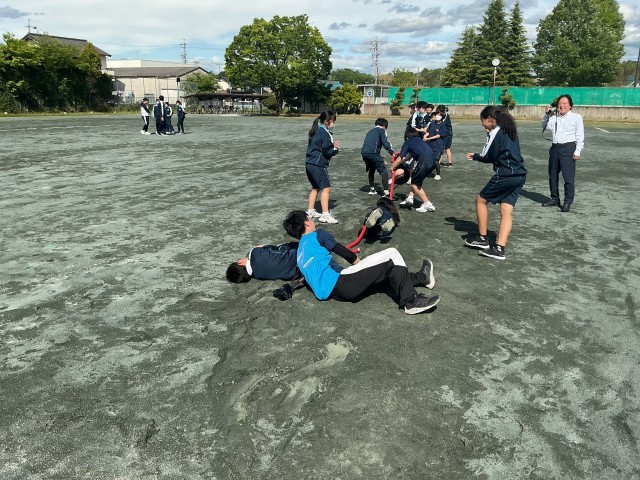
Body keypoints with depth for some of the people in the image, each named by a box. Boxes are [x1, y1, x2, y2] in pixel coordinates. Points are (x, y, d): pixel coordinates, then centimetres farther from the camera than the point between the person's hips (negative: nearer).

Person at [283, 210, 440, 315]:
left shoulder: (300, 252, 24)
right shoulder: (316, 235, 1)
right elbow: (345, 253, -5)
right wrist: (357, 260, 15)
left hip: (332, 292, 9)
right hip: (339, 283, -9)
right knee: (391, 254, -7)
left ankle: (420, 278, 36)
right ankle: (411, 301, -10)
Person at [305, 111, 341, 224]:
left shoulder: (316, 130, 14)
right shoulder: (324, 133, -14)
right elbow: (327, 152, -15)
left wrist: (332, 145, 9)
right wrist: (336, 149, 3)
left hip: (310, 163, 10)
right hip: (318, 165, -10)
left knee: (315, 187, 20)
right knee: (326, 188, -11)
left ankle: (311, 211, 27)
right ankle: (325, 215, -15)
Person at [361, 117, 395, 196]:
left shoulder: (370, 131, 30)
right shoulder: (381, 130, 8)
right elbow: (386, 143, -6)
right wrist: (392, 152, -1)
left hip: (363, 152, 8)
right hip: (373, 152, -7)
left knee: (371, 170, 28)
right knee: (383, 171, -2)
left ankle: (371, 189, 31)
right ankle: (386, 191, -10)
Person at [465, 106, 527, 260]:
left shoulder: (496, 132, -9)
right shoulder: (509, 131, 18)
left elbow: (489, 157, -7)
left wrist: (475, 156, 12)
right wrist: (477, 156, 16)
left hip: (505, 175, -8)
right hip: (519, 175, 8)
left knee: (481, 200, 10)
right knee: (506, 212, 3)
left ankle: (482, 239, 16)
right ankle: (500, 249, -2)